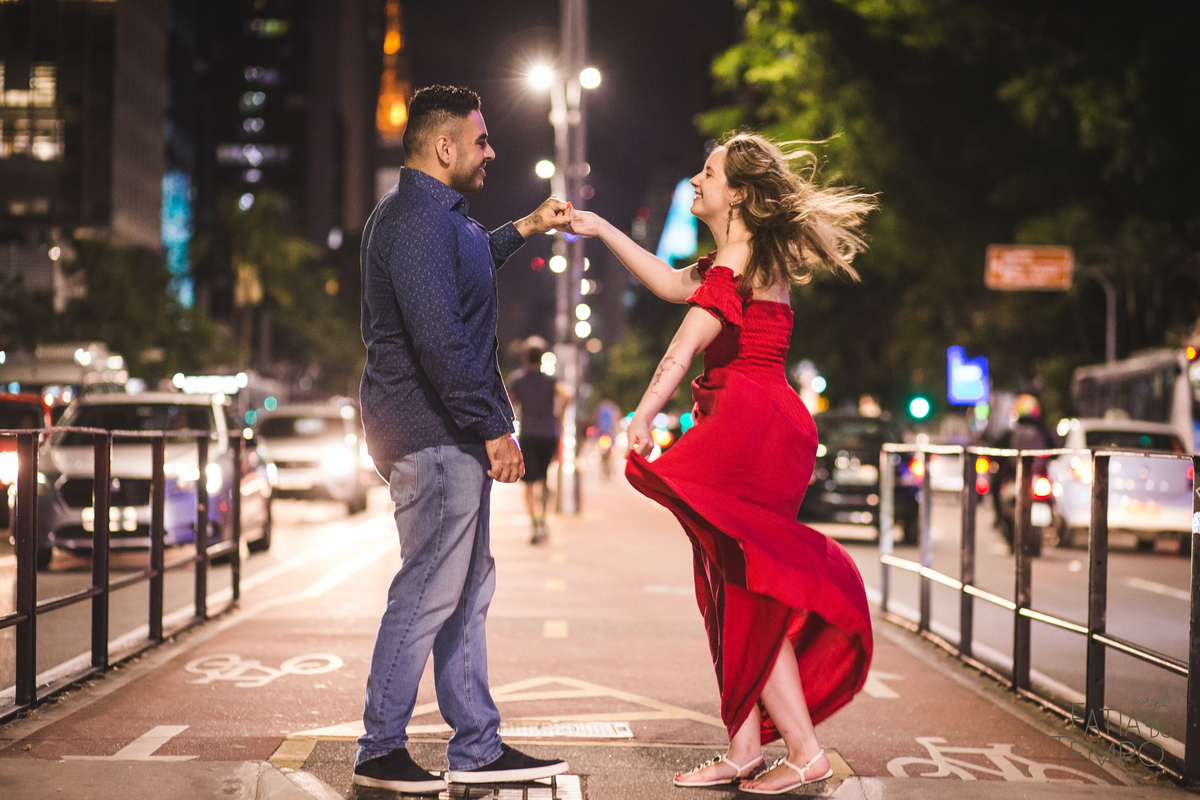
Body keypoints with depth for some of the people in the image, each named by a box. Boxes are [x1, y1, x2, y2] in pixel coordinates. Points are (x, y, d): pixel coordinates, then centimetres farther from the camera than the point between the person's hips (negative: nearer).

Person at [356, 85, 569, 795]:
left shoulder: (431, 216, 18)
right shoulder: (420, 220, -17)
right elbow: (439, 340, -24)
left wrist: (522, 231, 40)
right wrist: (493, 427, -21)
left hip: (447, 436, 11)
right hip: (437, 434, -11)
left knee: (469, 584, 13)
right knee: (431, 590, -6)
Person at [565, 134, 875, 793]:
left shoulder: (740, 259, -10)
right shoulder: (747, 257, 20)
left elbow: (685, 345, -20)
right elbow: (673, 283, 30)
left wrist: (643, 416, -26)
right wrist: (600, 230, 33)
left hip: (747, 420, -10)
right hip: (760, 429, 10)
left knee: (746, 593, -8)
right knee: (736, 592, 10)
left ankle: (803, 752, -5)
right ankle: (743, 752, 13)